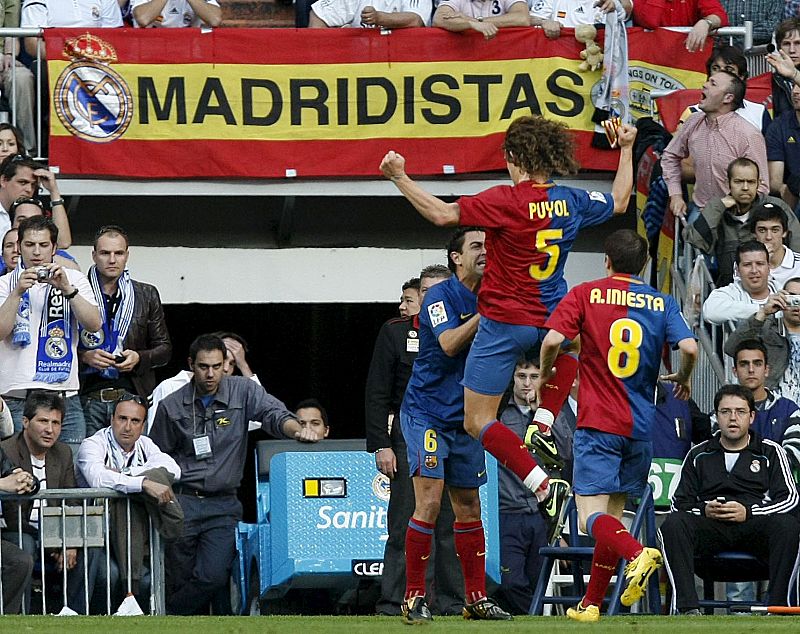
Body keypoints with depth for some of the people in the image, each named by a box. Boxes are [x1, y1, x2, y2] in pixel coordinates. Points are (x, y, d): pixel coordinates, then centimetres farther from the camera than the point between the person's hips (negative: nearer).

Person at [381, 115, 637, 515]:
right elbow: (619, 202, 20)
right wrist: (626, 150, 30)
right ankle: (543, 425, 23)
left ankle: (542, 486, -12)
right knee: (572, 343, 43)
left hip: (503, 324, -5)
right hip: (548, 320, 5)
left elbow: (443, 214, -22)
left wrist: (400, 178, -16)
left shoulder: (507, 201, -18)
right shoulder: (571, 202, -1)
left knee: (477, 422, 3)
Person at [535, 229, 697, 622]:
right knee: (613, 514, 14)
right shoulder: (662, 303, 7)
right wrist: (682, 379, 14)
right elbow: (689, 347, -7)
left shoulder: (585, 295, 1)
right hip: (640, 427, 4)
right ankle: (591, 604, 16)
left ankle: (638, 554, -38)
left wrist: (545, 375, 8)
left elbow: (553, 340, -12)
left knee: (592, 517, -9)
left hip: (597, 423, -4)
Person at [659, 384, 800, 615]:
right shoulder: (699, 455, 21)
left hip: (754, 527, -1)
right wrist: (704, 510, -8)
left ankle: (777, 606, -34)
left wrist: (748, 512, -10)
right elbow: (680, 503, 15)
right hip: (711, 527, 1)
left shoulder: (770, 452, 16)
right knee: (673, 524, -30)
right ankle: (687, 608, -38)